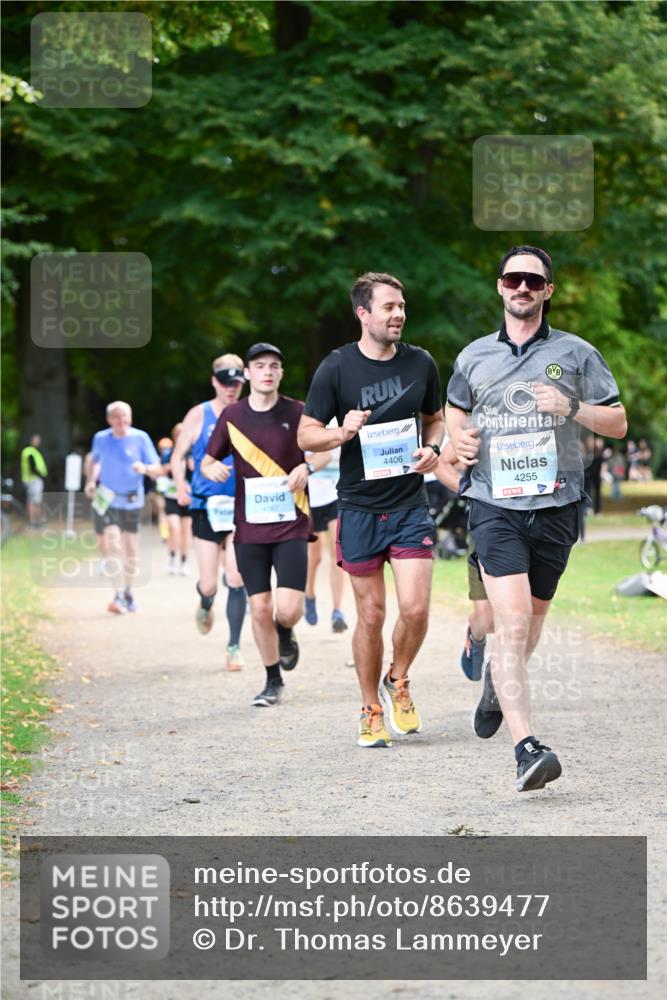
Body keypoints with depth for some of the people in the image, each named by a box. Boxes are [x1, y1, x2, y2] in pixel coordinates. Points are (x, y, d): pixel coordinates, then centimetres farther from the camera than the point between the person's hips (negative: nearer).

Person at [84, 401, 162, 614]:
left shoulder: (140, 438, -6)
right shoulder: (101, 438, 0)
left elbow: (157, 469, -6)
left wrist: (145, 468, -27)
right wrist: (91, 480, 3)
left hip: (133, 501, 1)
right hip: (109, 500, -1)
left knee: (131, 549, 8)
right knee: (113, 545, -17)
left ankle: (128, 593, 29)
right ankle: (118, 596, -21)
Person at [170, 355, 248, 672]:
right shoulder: (199, 416, 1)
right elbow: (178, 457, 4)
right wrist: (181, 485, -14)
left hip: (243, 507, 1)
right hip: (206, 507, -1)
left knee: (236, 580, -10)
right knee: (209, 584, 1)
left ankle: (234, 647, 2)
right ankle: (205, 605, 39)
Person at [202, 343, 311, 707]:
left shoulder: (297, 413, -1)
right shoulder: (232, 415, 4)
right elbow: (207, 461, 13)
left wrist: (306, 467, -14)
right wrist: (213, 469, -11)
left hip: (290, 524, -2)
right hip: (249, 527, 2)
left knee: (288, 609, -12)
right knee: (260, 609, 3)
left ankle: (286, 634, 25)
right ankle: (273, 681, 21)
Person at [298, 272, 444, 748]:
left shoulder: (421, 362, 5)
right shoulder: (337, 367, -4)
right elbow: (307, 434, -1)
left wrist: (433, 449, -1)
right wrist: (342, 433, -21)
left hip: (410, 504, 2)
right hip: (359, 508, -2)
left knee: (415, 609, -10)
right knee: (371, 614, 2)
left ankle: (397, 682, 18)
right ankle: (371, 710, 19)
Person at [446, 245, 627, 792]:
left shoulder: (576, 353, 5)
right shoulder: (474, 356, 10)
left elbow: (619, 423, 6)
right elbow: (455, 409, 28)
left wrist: (573, 408, -13)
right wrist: (458, 439, 5)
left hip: (555, 505, 1)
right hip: (496, 505, -1)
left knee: (533, 618, 15)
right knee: (512, 618, -17)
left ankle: (497, 682, 49)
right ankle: (527, 748, -25)